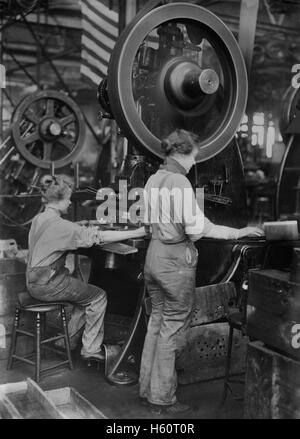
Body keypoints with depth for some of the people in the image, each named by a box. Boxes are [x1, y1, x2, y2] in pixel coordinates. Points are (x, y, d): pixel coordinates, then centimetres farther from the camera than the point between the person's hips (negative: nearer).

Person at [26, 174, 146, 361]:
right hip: (48, 284, -9)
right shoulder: (59, 225, -22)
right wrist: (138, 233, -22)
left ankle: (68, 341, 25)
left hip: (35, 281, 9)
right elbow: (99, 237, -25)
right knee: (99, 297, 1)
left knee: (86, 294, 20)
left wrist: (85, 230, 8)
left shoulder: (38, 219, 6)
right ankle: (91, 349, 8)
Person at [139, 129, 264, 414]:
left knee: (156, 322, 17)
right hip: (176, 261, -8)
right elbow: (196, 229, -21)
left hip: (154, 255, 8)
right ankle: (162, 399, 13)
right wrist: (239, 233, -15)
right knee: (172, 329, 2)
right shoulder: (180, 182, -17)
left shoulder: (154, 179, 9)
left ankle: (147, 389, 27)